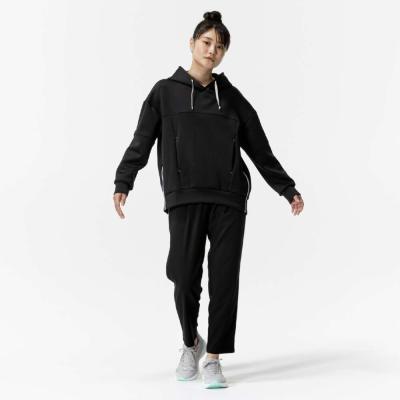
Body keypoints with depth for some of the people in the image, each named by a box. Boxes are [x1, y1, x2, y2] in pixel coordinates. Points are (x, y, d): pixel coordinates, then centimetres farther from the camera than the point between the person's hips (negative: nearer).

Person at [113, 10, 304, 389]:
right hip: (185, 200, -1)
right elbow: (141, 142, 2)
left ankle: (212, 358, 10)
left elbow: (260, 149, 15)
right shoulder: (165, 92, 8)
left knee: (225, 280, -2)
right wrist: (123, 183, -12)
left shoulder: (232, 98, 13)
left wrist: (288, 189, 12)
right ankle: (190, 343, 26)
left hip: (229, 200, 2)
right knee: (185, 280, -2)